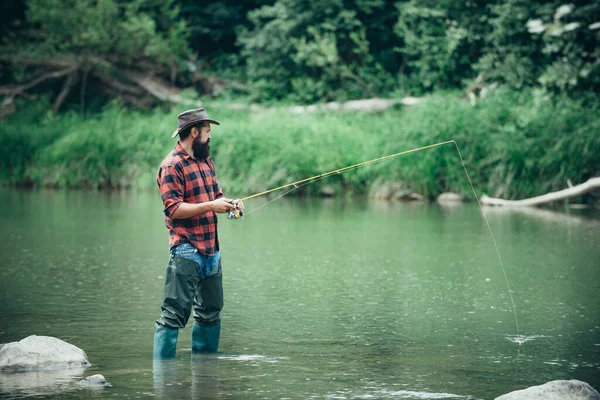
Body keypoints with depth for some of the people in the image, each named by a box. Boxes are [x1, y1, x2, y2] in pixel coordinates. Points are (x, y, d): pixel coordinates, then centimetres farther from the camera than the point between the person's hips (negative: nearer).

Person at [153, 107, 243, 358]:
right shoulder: (172, 166, -11)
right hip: (186, 250, -9)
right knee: (174, 313, -10)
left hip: (211, 250, 9)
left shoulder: (206, 161, 17)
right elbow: (173, 209, -18)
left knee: (210, 311, 15)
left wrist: (229, 203, 4)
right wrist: (210, 206, -21)